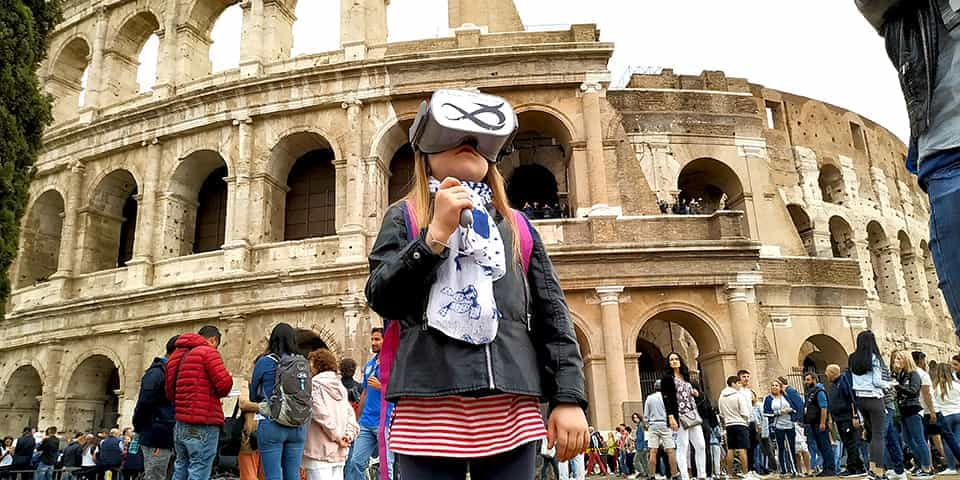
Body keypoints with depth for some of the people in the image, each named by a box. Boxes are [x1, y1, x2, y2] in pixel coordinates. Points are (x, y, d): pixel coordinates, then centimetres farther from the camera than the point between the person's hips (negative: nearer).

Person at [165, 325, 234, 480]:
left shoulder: (176, 355, 16)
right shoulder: (208, 352, -8)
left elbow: (169, 391, 19)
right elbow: (225, 384, -16)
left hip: (180, 425, 8)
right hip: (203, 426, -8)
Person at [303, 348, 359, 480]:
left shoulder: (314, 384, -7)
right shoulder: (340, 386, 14)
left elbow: (321, 414, -16)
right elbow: (350, 413, 8)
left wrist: (337, 436, -10)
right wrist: (349, 434, -1)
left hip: (320, 451, -7)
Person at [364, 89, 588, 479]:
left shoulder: (517, 226, 17)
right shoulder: (404, 218, 12)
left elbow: (552, 316, 12)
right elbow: (382, 299, -2)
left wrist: (569, 397, 3)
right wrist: (437, 234, -10)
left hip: (511, 409, 2)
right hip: (429, 405, -2)